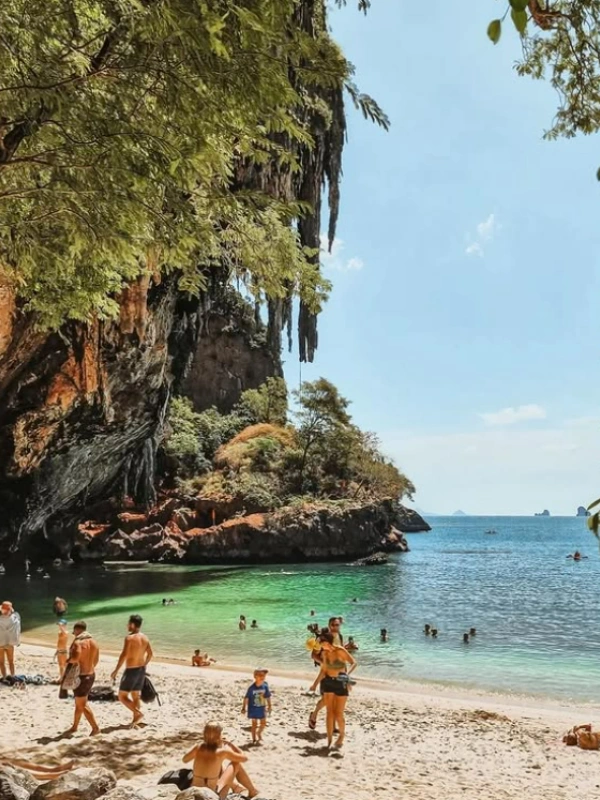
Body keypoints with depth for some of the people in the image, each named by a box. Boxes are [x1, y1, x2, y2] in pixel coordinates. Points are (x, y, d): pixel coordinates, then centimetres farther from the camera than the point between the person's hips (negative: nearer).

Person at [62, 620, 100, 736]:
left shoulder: (78, 642, -18)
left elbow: (75, 658, -32)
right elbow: (96, 660, 13)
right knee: (79, 702, 21)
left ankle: (95, 728, -3)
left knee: (83, 705, -1)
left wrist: (68, 661, -11)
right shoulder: (93, 642, 7)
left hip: (80, 676, -8)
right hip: (91, 674, 8)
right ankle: (74, 726, 31)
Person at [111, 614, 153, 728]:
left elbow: (124, 655, -23)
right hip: (141, 670, 7)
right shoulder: (145, 638, 5)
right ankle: (135, 720, 19)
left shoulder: (129, 637, -18)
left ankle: (138, 713, -10)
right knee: (135, 696, 17)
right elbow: (150, 654, 14)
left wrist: (116, 671, -18)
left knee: (122, 696, 3)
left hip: (131, 670, -7)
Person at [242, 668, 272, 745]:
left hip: (262, 708, 3)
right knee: (254, 724, 7)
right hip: (253, 708, -3)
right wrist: (244, 708, -11)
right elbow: (246, 698, -13)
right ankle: (254, 739, 22)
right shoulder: (252, 687, -21)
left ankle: (259, 733, 39)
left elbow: (268, 697, -1)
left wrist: (269, 706, 3)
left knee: (263, 723, 9)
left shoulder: (265, 686, -13)